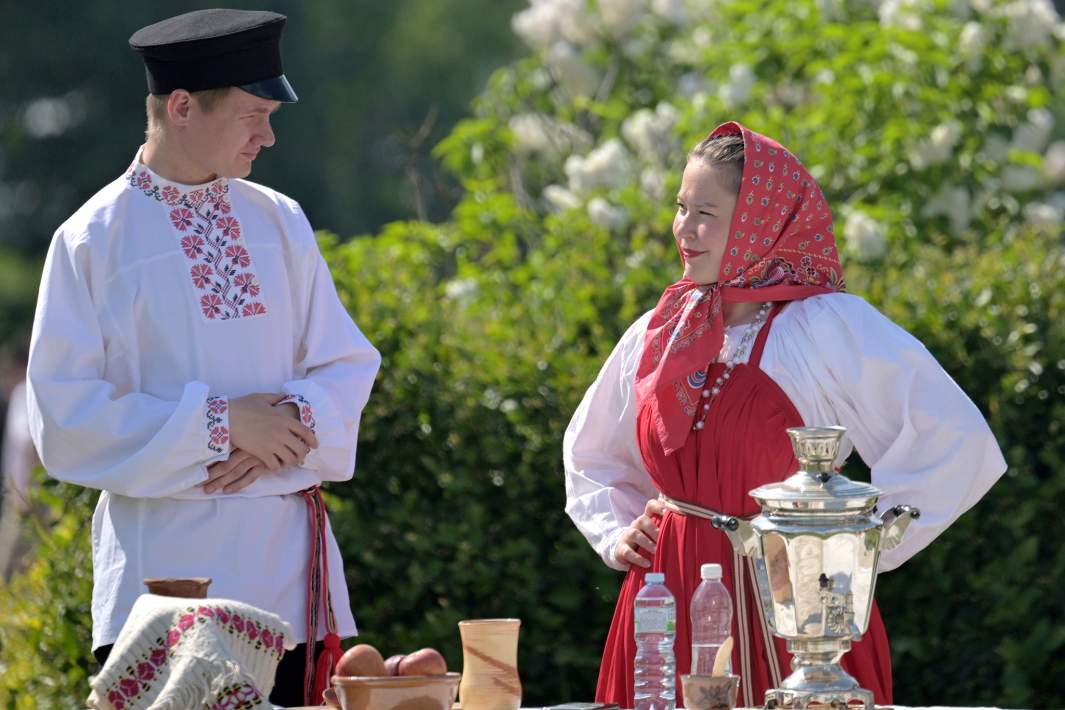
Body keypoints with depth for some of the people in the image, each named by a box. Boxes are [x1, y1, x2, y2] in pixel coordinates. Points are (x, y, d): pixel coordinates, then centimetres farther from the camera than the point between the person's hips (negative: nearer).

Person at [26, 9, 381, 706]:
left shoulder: (280, 223, 11)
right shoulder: (92, 242, -3)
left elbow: (349, 366, 11)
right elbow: (65, 418, -8)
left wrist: (291, 424, -10)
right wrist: (217, 423, -14)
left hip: (289, 551, 4)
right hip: (166, 560, -4)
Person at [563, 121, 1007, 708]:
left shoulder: (831, 327, -9)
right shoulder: (658, 332, 10)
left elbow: (958, 445, -14)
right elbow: (589, 455, 29)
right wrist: (615, 533, 11)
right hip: (667, 610, 5)